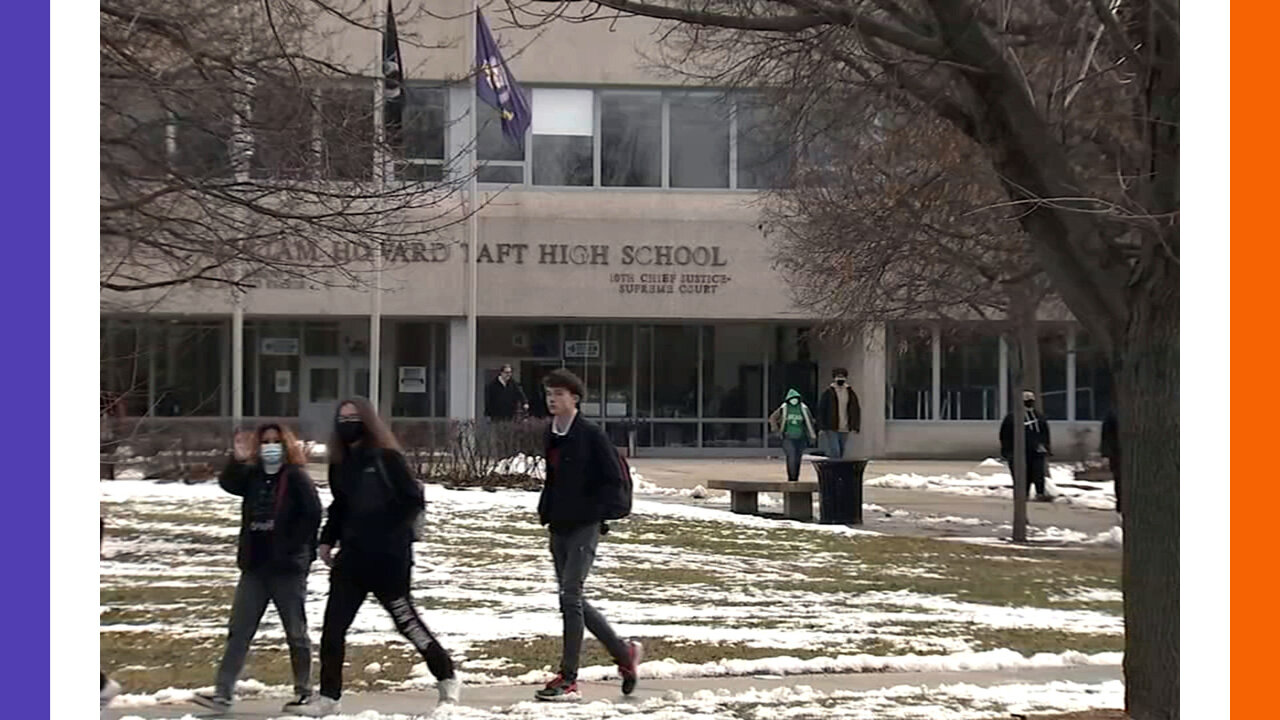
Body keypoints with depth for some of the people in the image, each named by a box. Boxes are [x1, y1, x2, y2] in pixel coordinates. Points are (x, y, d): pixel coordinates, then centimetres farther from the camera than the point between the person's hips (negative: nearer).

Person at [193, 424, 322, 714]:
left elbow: (313, 512, -15)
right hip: (254, 566, 5)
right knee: (238, 631, 1)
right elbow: (228, 483, -9)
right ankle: (223, 693, 1)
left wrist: (295, 546, -14)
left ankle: (304, 691, 16)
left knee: (296, 633, 6)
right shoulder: (252, 475, 8)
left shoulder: (295, 477, -8)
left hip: (287, 567, -5)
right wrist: (238, 460, -24)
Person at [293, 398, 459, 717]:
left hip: (388, 559, -6)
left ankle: (447, 680, 24)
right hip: (352, 558, 6)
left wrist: (389, 532, -15)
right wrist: (328, 540, 10)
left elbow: (413, 499, -12)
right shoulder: (340, 462, 8)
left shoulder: (386, 458, -11)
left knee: (407, 621, 5)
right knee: (333, 626, 1)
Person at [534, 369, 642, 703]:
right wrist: (546, 508, 11)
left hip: (584, 528, -8)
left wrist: (594, 511, -11)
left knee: (570, 597, -13)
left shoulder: (591, 434, -11)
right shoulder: (551, 435, 10)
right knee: (573, 600, 11)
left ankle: (568, 679, -9)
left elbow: (615, 478, -11)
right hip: (559, 527, 8)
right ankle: (624, 652, 28)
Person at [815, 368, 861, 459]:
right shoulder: (828, 392, -2)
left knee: (841, 454, 9)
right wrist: (821, 428, -8)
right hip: (831, 429, -4)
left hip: (844, 430, 4)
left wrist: (855, 427, 1)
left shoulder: (851, 393, 9)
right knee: (835, 452, -15)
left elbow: (856, 410, 11)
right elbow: (821, 410, -2)